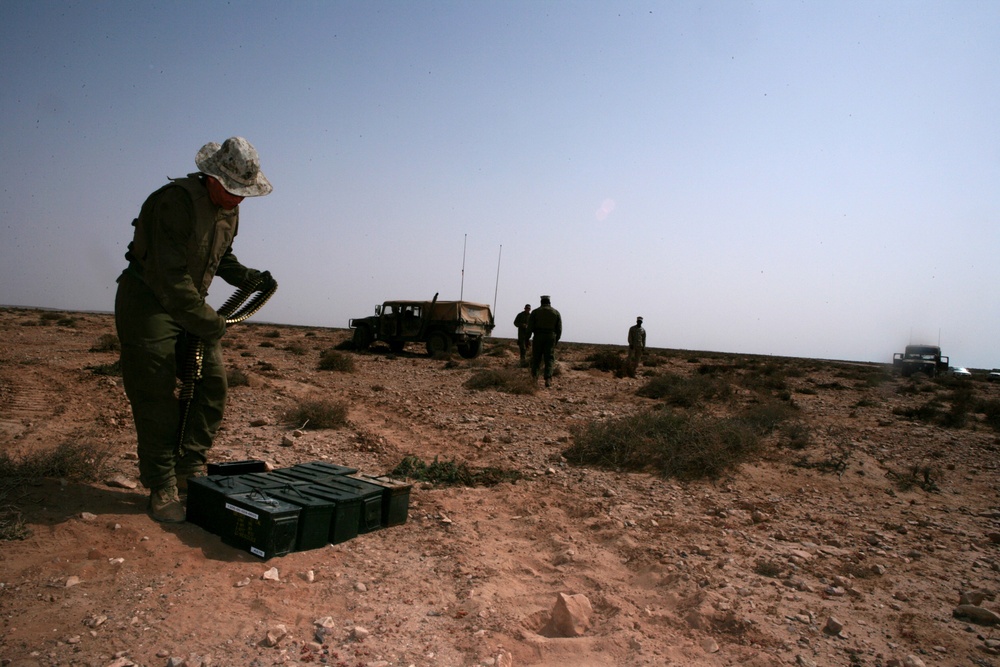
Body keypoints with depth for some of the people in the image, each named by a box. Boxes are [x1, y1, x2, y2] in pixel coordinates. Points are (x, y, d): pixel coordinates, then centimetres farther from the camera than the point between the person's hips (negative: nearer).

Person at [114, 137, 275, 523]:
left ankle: (191, 469, 14)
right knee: (157, 397, -7)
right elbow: (170, 277, -27)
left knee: (212, 383, 1)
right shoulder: (177, 202, -24)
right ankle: (162, 489, 4)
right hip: (147, 301, -8)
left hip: (190, 303, 8)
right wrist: (208, 323, -24)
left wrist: (250, 277, 2)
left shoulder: (228, 212, 4)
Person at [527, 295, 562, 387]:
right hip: (551, 337, 0)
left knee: (536, 356, 15)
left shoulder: (535, 311, 2)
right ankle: (548, 378, -13)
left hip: (538, 337, 0)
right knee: (549, 358, 0)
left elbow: (530, 327, -3)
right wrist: (556, 340, 15)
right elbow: (559, 329, 5)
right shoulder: (556, 312, 7)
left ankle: (534, 374, 24)